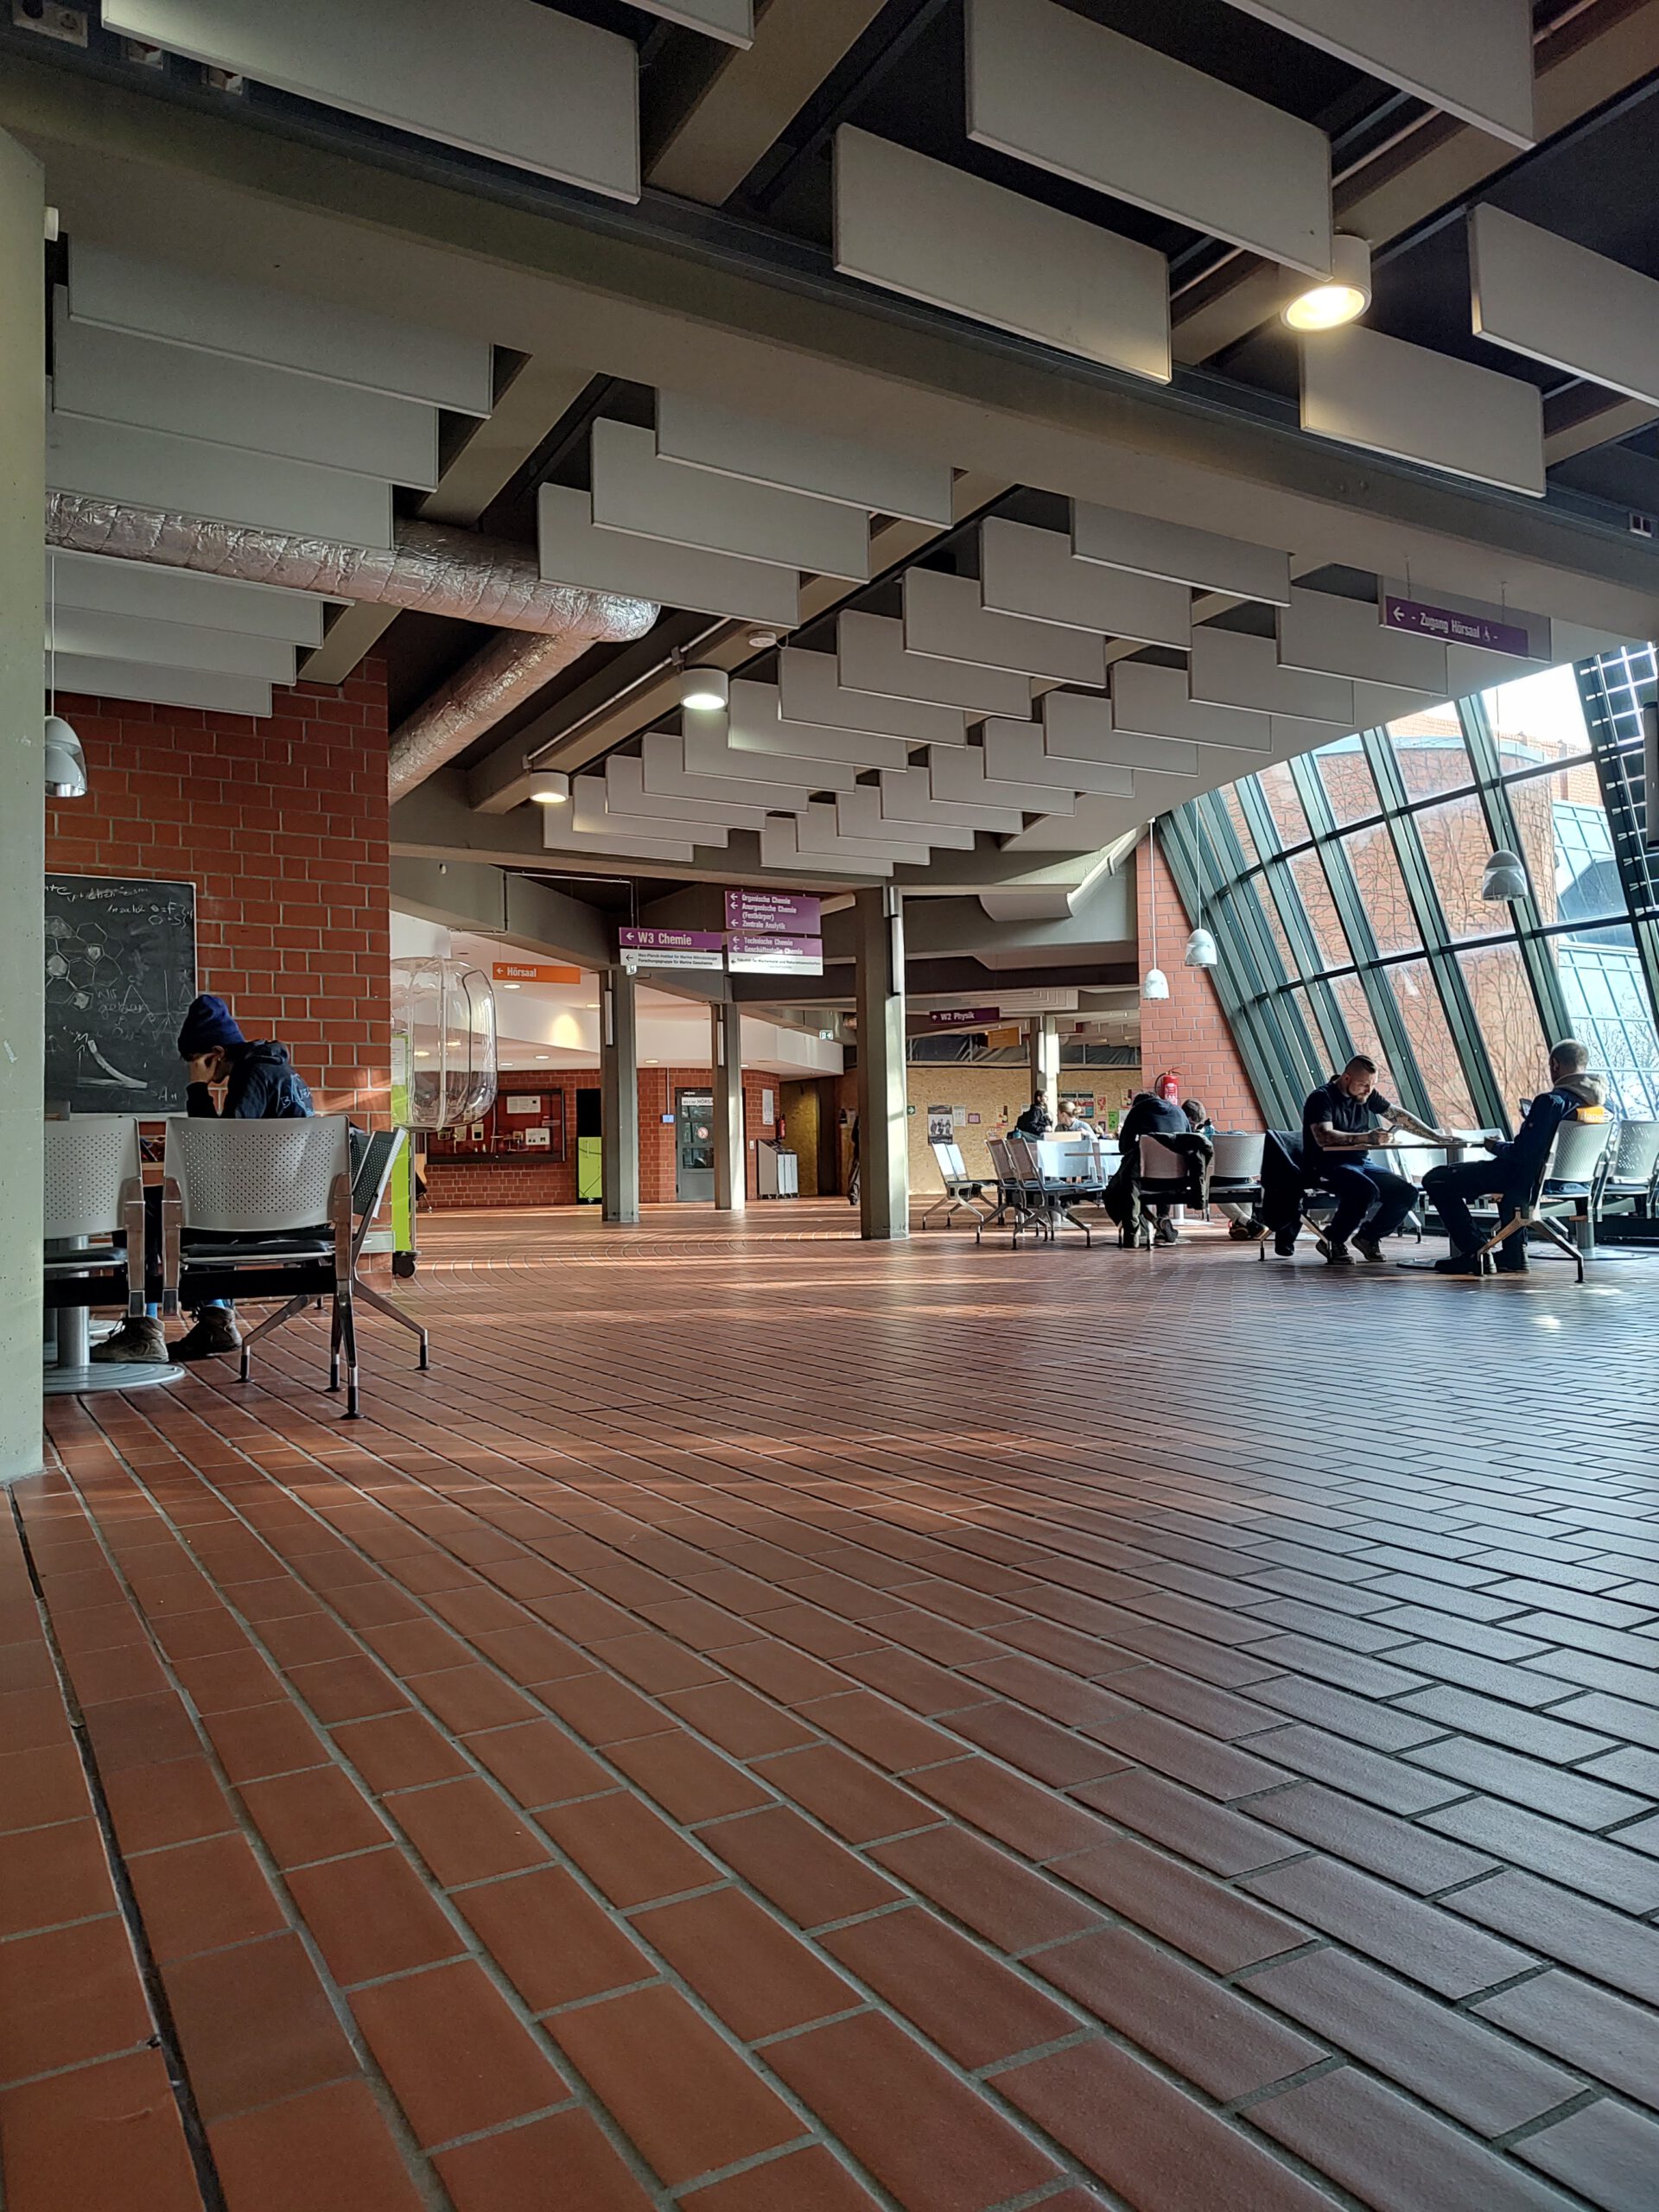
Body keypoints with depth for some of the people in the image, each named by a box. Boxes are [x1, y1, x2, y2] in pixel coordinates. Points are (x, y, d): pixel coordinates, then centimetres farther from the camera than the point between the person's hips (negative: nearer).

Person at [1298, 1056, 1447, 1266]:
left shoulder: (1366, 1095, 10)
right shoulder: (1321, 1097, -13)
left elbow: (1399, 1116, 16)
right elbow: (1324, 1137, -28)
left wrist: (1436, 1137, 10)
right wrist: (1367, 1137, -38)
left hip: (1361, 1163, 8)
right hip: (1328, 1166, -8)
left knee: (1406, 1193, -8)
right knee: (1366, 1190, -34)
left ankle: (1368, 1237, 13)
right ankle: (1333, 1241, -13)